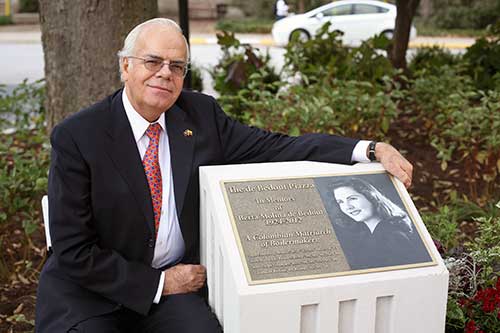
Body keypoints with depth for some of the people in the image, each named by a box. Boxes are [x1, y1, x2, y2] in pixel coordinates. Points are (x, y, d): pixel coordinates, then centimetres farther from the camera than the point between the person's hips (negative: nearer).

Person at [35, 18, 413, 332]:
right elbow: (74, 251, -11)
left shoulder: (200, 114, -1)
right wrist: (156, 284, -13)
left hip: (175, 280, 3)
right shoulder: (76, 136, -12)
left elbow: (277, 148, -4)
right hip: (90, 289, -2)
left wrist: (372, 149, -14)